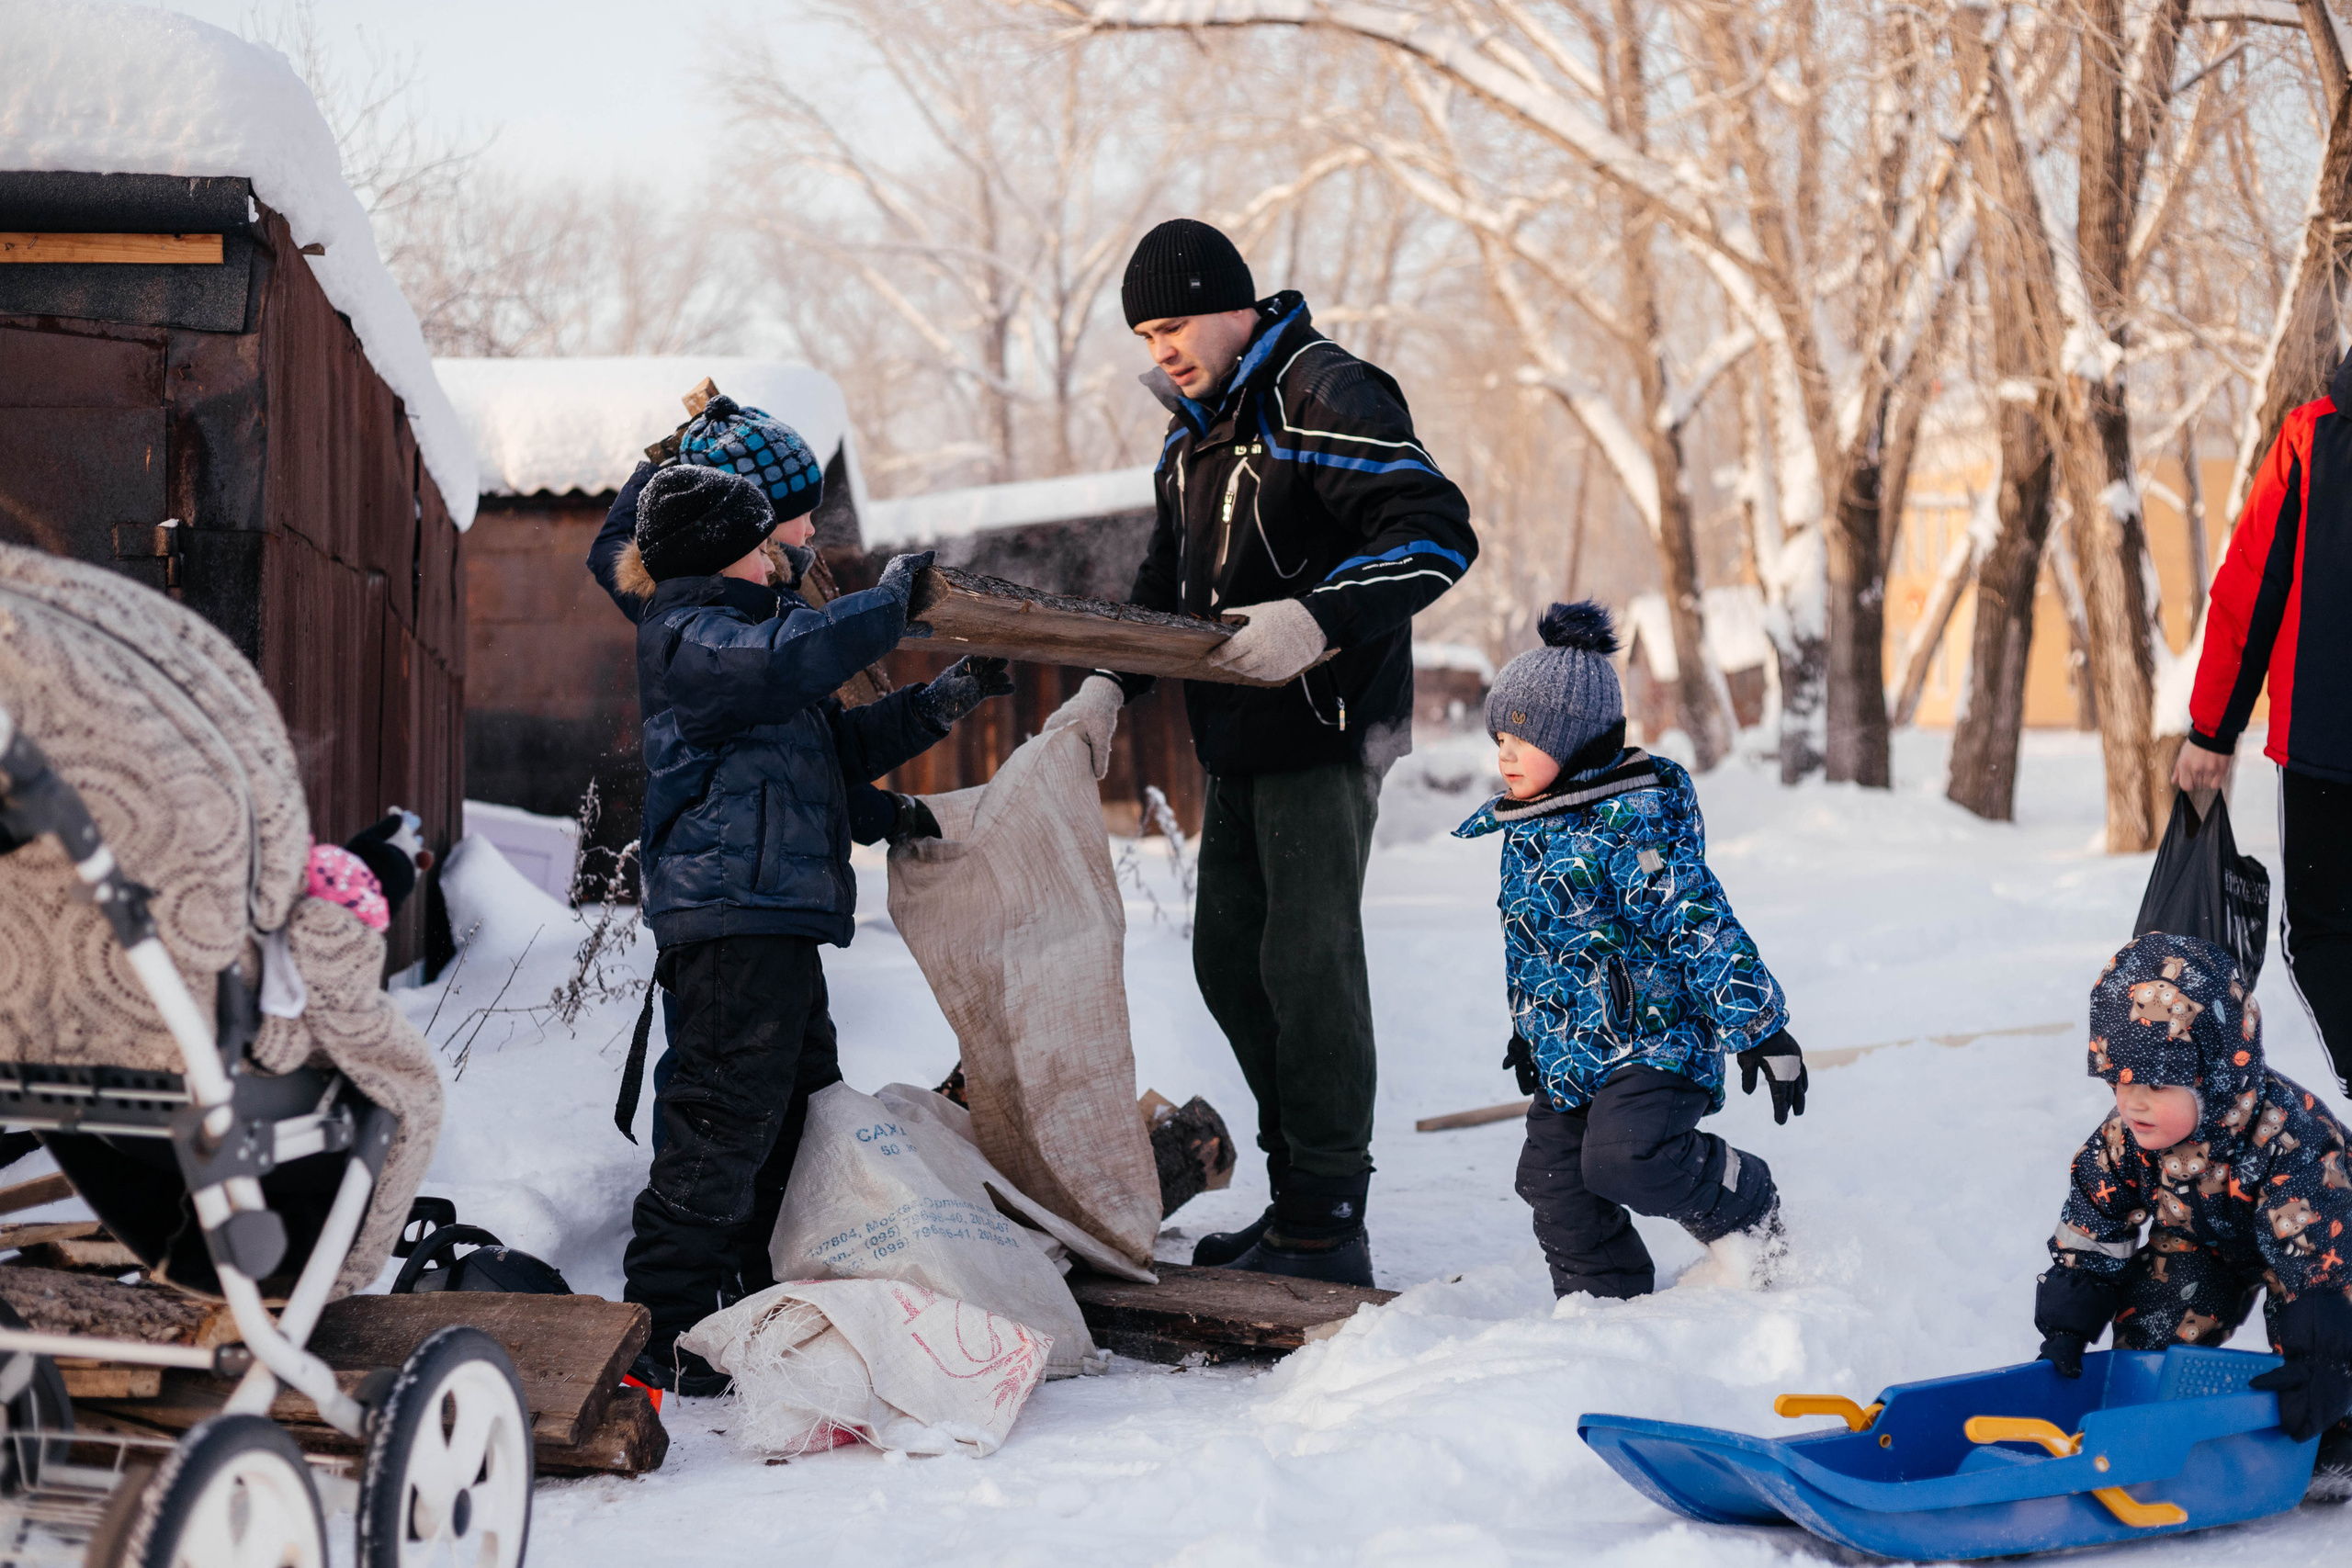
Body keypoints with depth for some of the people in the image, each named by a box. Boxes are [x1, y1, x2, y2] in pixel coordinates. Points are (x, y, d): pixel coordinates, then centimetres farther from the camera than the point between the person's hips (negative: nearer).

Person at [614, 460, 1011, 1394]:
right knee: (728, 1116, -13)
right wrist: (888, 596, -14)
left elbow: (845, 743, 29)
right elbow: (785, 661, -27)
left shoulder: (738, 628, 26)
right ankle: (661, 1336, -12)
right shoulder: (686, 637, -6)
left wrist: (946, 699, 18)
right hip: (730, 908, -11)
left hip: (779, 914, 11)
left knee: (803, 1108, 14)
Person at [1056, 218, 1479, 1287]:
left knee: (1307, 960, -8)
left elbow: (1438, 532, -22)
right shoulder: (1196, 427, 15)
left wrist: (1318, 620, -32)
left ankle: (1329, 1226, -2)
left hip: (1324, 731, -10)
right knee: (1229, 959, 11)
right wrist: (1111, 685, 11)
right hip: (1242, 741, 10)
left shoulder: (1324, 396, -14)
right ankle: (1295, 1191, 21)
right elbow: (1169, 584, 25)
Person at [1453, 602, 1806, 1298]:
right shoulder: (1524, 830, 8)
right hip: (1568, 1053, 9)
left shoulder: (1632, 828, -20)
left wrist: (1760, 1030, -20)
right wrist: (1527, 1029, 31)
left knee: (1623, 1157, -26)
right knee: (1556, 1184, 6)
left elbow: (1705, 927, -20)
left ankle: (1748, 1208, 1)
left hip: (1655, 1040, -9)